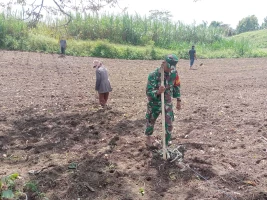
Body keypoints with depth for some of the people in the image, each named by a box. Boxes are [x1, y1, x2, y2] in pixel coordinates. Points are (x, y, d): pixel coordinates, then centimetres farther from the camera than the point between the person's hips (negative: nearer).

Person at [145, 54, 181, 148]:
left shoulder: (174, 73, -10)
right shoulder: (154, 75, -25)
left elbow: (176, 86, 6)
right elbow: (148, 92, -28)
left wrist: (178, 100, 8)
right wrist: (158, 92, -47)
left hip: (167, 103, 3)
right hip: (154, 103, -3)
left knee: (169, 124, 1)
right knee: (150, 121, 18)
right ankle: (148, 137, 47)